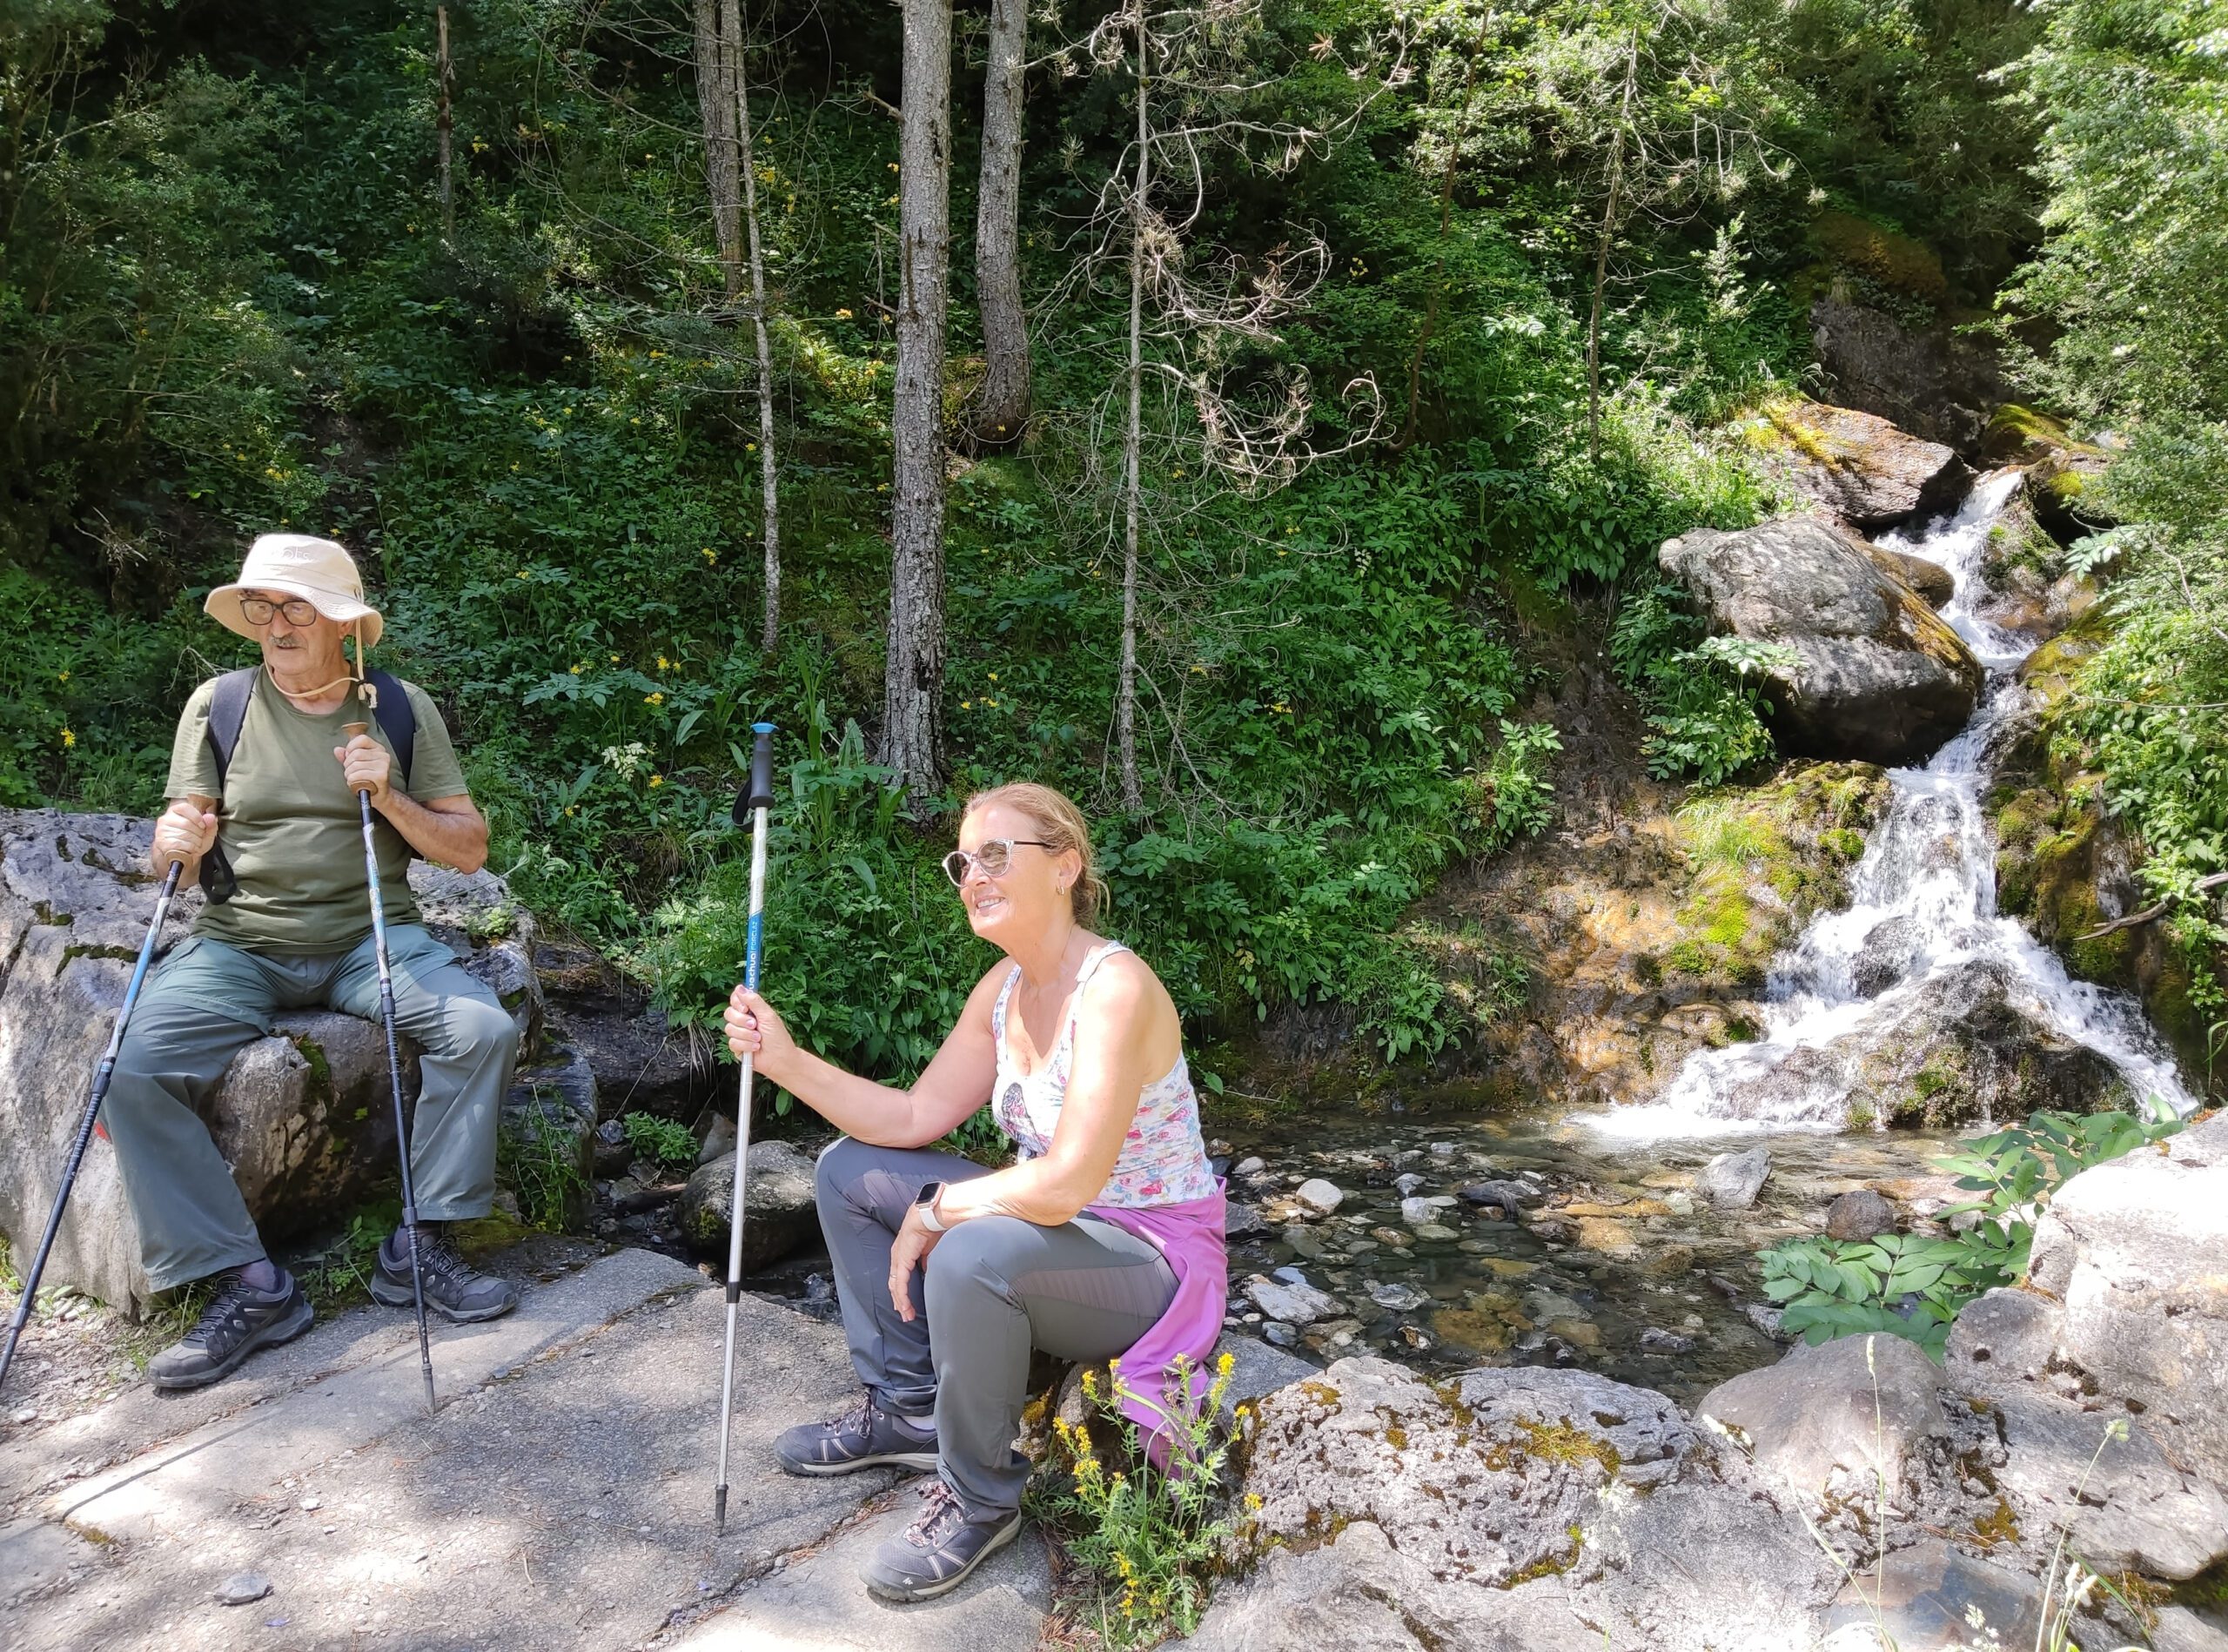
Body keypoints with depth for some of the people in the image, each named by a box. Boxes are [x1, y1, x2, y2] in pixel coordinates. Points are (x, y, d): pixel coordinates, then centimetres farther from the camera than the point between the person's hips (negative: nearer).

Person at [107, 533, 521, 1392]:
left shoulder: (401, 707, 3)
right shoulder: (218, 703, 3)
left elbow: (470, 848, 1)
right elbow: (178, 858, 3)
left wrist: (389, 797, -15)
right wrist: (176, 845, -21)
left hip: (371, 935, 0)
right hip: (238, 944, 0)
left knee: (483, 1030, -25)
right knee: (134, 1070, -24)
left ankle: (422, 1245, -10)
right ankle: (246, 1283, -13)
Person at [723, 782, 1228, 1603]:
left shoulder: (1114, 988, -27)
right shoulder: (1005, 986, 1)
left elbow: (1064, 1184, -33)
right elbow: (917, 1117, 3)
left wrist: (933, 1213, -18)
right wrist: (785, 1059, -8)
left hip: (1156, 1258, -9)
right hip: (1060, 1228, 9)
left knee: (971, 1252, -37)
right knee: (850, 1171, 7)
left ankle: (980, 1500, -10)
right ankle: (906, 1408, 18)